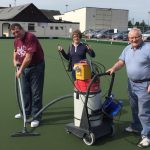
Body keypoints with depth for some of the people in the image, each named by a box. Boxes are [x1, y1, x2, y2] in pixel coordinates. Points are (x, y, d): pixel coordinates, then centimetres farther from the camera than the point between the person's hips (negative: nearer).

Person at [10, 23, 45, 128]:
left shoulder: (31, 37, -23)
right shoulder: (16, 40, 4)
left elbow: (28, 57, -28)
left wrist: (20, 70, -21)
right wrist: (15, 60, 8)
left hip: (36, 67, -8)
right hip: (24, 67, 9)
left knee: (36, 92, -3)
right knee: (25, 91, 18)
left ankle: (36, 117, 4)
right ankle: (26, 112, 35)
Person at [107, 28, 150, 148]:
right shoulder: (127, 49, 7)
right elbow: (121, 62, 4)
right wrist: (113, 68, -17)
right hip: (132, 83, 7)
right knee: (134, 108, 21)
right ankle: (136, 126, 40)